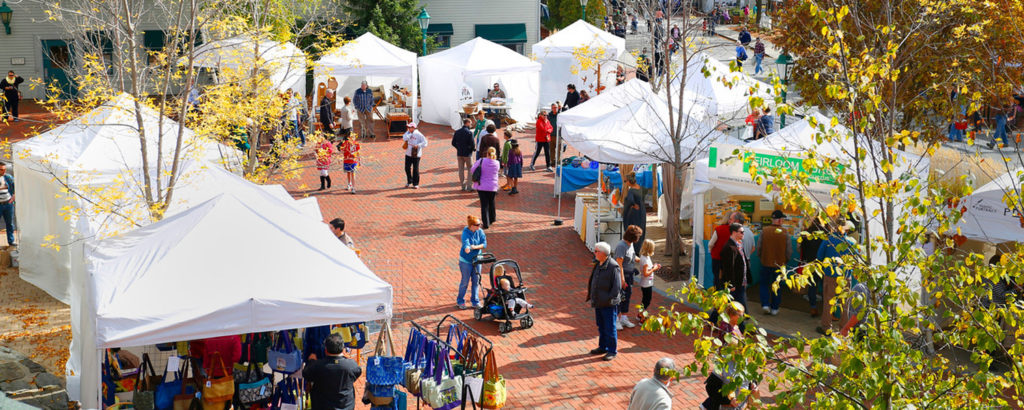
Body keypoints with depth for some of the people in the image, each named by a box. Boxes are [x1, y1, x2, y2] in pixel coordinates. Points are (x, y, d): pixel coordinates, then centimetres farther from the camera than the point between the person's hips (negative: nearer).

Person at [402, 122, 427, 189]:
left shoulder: (418, 135, -9)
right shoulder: (408, 133, 4)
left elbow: (425, 143, -11)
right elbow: (404, 138, -13)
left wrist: (418, 145, -23)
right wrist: (410, 133, -17)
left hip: (416, 155, -5)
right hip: (408, 154, 5)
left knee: (415, 169, -2)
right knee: (407, 168, 8)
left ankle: (415, 184, 9)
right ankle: (409, 182, 26)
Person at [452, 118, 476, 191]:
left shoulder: (457, 132, 2)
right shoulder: (469, 133, -15)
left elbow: (453, 143, 4)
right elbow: (472, 144, -18)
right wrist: (474, 148, 3)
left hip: (459, 154, 5)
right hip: (467, 154, -5)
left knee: (461, 170, 12)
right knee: (470, 170, 7)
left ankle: (463, 186, 16)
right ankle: (469, 186, 4)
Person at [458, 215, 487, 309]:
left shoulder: (480, 232, -6)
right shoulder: (466, 233, -20)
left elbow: (484, 244, -9)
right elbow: (465, 243, -38)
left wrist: (475, 247, -26)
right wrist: (467, 248, -60)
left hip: (476, 259, 4)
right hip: (466, 261, -4)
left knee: (476, 281, 9)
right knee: (465, 281, 4)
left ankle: (475, 302, 21)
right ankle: (460, 301, 21)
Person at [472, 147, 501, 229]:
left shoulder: (481, 161, -13)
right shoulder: (496, 163, -6)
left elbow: (473, 171, -6)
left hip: (481, 186, -2)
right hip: (492, 187, 2)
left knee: (484, 205, 2)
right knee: (491, 203, 23)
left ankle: (486, 223, -2)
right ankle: (492, 219, 39)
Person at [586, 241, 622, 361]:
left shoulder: (613, 267, -18)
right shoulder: (598, 265, 9)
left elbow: (617, 286, -19)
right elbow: (593, 282, 19)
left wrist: (609, 299, -19)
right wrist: (591, 296, 15)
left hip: (609, 304, -8)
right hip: (598, 303, 8)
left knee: (610, 328, 1)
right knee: (601, 327, 19)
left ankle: (612, 350, 10)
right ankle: (602, 347, 31)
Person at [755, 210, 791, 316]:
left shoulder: (764, 231, -10)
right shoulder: (785, 233, -10)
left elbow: (758, 249, -5)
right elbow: (789, 251, -5)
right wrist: (785, 260, 13)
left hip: (766, 263, 0)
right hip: (780, 264, 0)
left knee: (764, 284, 16)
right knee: (777, 286, 13)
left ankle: (765, 304, 4)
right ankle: (774, 308, 16)